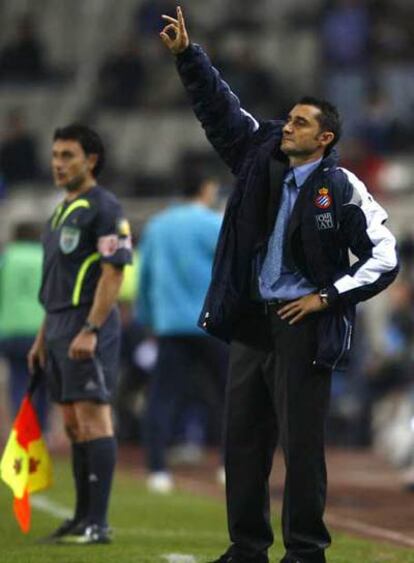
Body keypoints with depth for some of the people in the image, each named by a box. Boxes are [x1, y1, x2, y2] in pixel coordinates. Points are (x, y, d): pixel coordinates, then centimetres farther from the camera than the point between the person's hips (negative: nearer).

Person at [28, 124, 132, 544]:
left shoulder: (104, 208, -10)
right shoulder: (62, 211, 19)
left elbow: (114, 272, -17)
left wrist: (90, 331, -23)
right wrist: (43, 336, 21)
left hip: (88, 326, -9)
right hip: (60, 327, 9)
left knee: (93, 418, -10)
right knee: (74, 425, 10)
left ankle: (97, 524, -10)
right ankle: (82, 517, 15)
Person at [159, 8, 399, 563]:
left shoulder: (341, 189, -7)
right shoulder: (261, 159, 7)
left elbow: (384, 258, -7)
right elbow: (220, 109, 11)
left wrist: (326, 297, -10)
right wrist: (187, 55, 2)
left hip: (302, 326, -6)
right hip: (251, 320, 6)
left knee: (301, 443, -3)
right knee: (243, 437, 9)